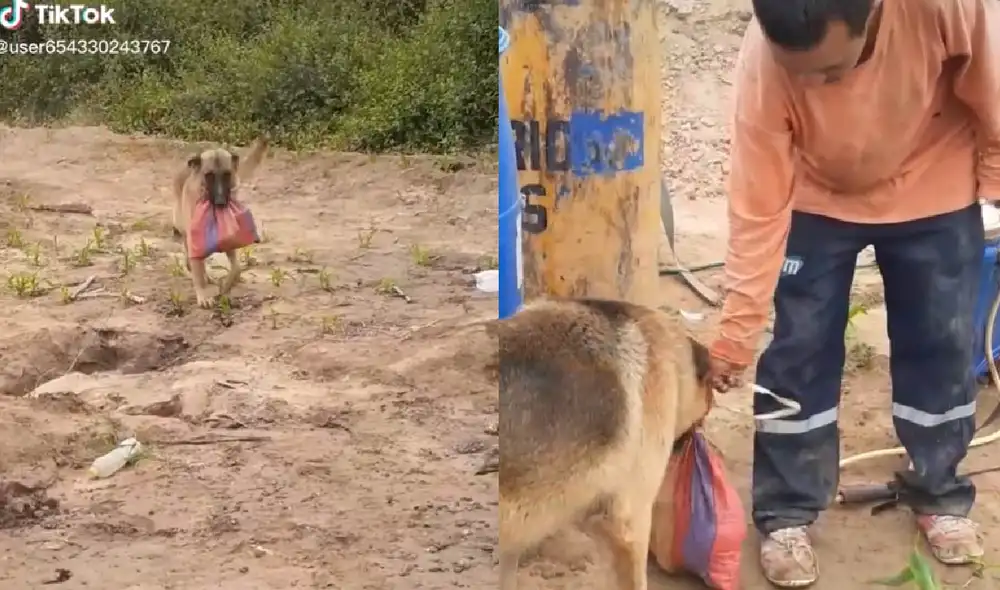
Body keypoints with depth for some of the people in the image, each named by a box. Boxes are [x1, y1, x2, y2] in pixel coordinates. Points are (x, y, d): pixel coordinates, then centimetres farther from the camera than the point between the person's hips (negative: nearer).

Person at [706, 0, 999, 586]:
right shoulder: (764, 64, -36)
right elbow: (758, 211, -26)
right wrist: (737, 332, -23)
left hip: (934, 192, 1)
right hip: (817, 202, 0)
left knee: (943, 347, 9)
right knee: (799, 352, -1)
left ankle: (941, 495, 31)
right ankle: (787, 514, 16)